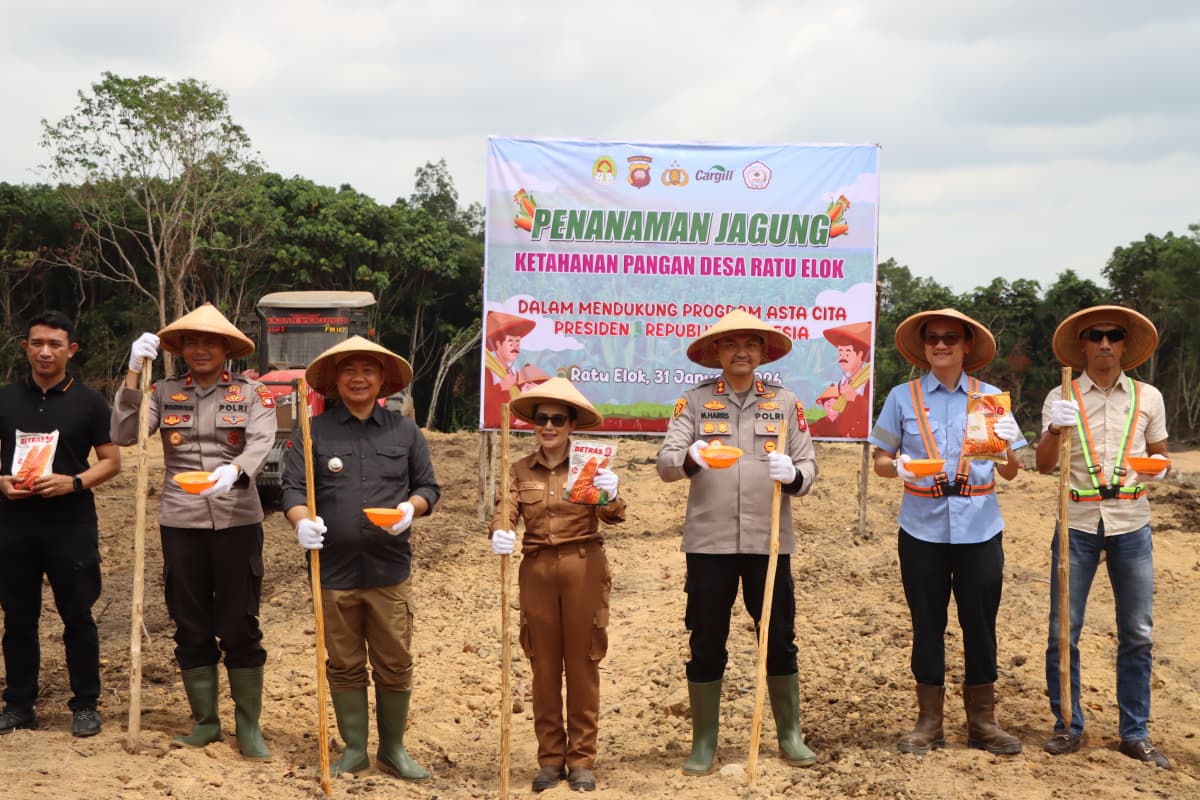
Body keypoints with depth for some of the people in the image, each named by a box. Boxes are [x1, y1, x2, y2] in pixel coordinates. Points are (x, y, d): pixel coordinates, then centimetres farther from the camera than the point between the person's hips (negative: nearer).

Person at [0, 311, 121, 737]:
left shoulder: (89, 401, 0)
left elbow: (111, 461, 1)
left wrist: (73, 482, -17)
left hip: (71, 526, -2)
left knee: (78, 617, 3)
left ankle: (85, 705, 12)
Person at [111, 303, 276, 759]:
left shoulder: (252, 394, 1)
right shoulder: (164, 393, 6)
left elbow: (260, 443, -15)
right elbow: (123, 435, -6)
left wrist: (234, 470, -35)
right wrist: (133, 375, -13)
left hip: (237, 521, -2)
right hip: (180, 524, 2)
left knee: (240, 627, 1)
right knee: (191, 628, 10)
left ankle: (248, 727, 11)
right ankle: (205, 722, 23)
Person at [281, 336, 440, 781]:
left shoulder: (404, 432, 9)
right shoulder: (315, 433, 4)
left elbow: (428, 486, 12)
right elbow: (293, 489, 0)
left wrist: (411, 508, -10)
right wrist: (302, 521, -21)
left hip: (390, 571, 1)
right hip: (334, 571, 0)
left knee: (394, 665, 5)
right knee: (344, 666, 9)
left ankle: (393, 749, 20)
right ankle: (354, 749, 22)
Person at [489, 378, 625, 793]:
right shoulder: (520, 471, 7)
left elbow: (614, 516, -10)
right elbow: (505, 511, -6)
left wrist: (610, 496, -33)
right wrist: (500, 532, -29)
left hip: (584, 567, -2)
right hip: (537, 569, 2)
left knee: (582, 663, 4)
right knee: (544, 666, 8)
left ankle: (582, 759, 12)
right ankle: (550, 758, 17)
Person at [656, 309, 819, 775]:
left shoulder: (785, 403, 8)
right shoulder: (694, 402, 4)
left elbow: (808, 466, 6)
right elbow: (665, 463, -5)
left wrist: (792, 475, -17)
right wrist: (689, 458, -27)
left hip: (769, 541, 1)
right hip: (709, 542, -1)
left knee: (779, 640, 7)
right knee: (705, 644, 5)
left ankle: (791, 737, 22)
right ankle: (704, 744, 17)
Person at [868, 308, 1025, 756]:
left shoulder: (990, 397, 6)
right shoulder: (903, 398, 4)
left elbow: (1010, 472, 6)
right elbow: (881, 462, 5)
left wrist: (1006, 446, -15)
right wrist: (898, 467, -18)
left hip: (979, 529, 0)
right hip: (923, 529, 0)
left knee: (980, 624, 5)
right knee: (927, 624, 6)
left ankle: (982, 723, 17)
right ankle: (928, 724, 17)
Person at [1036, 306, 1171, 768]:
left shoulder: (1148, 398, 8)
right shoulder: (1062, 398, 4)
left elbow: (1159, 456, 17)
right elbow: (1044, 466, -3)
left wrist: (1158, 469, -6)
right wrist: (1055, 430, -22)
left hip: (1132, 525, 1)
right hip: (1077, 523, -1)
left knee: (1137, 634, 3)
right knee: (1064, 631, -1)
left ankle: (1135, 733, 13)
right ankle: (1068, 726, 12)